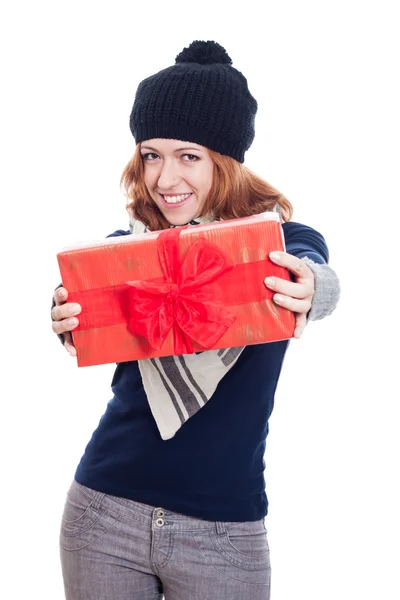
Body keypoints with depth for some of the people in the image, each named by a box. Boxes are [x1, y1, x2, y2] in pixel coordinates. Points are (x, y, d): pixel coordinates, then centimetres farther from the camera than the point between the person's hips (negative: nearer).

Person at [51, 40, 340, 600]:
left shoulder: (280, 242, -5)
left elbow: (318, 275, -26)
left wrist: (311, 290, -50)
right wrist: (71, 329, -39)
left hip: (224, 528, -1)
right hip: (105, 510, 2)